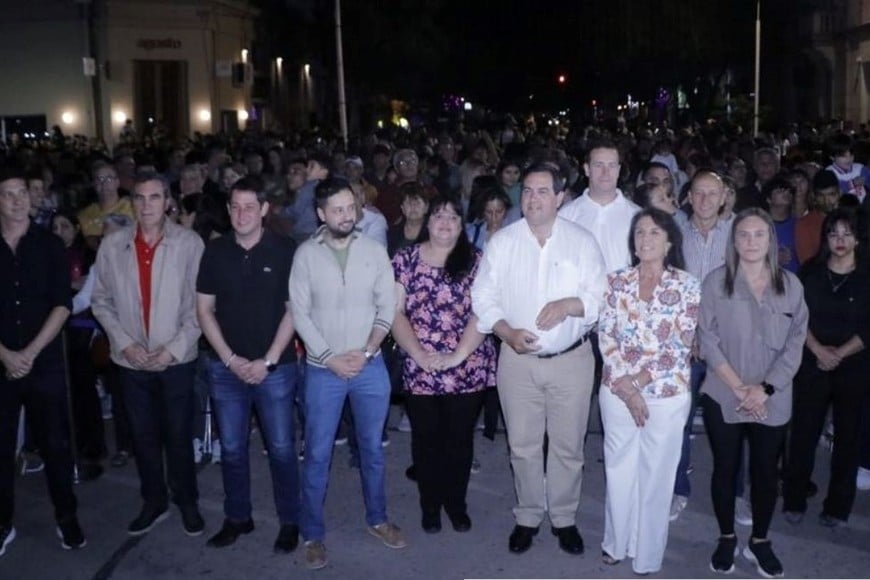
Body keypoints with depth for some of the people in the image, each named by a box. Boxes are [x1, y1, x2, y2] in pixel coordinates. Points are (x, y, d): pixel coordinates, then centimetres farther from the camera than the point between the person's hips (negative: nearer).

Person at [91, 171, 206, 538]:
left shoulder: (190, 243, -9)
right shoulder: (112, 245, -2)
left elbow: (201, 303, -7)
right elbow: (101, 300, 3)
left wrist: (175, 347, -12)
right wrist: (125, 342, -7)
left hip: (177, 359, -2)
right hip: (131, 360, 2)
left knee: (179, 435, 8)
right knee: (143, 435, 14)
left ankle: (187, 502, 28)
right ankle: (154, 502, 32)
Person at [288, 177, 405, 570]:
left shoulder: (374, 251, -1)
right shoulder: (305, 254, -6)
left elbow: (387, 306, -1)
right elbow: (299, 314, -7)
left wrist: (366, 351, -12)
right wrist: (330, 358, -12)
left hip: (371, 367, 2)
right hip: (322, 370, -1)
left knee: (372, 448, 15)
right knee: (317, 455, 6)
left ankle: (377, 519, 33)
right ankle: (313, 534, 20)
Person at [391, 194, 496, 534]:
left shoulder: (475, 261, -2)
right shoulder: (405, 260, 2)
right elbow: (395, 312, -3)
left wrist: (457, 356, -16)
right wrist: (419, 356, -12)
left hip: (467, 371, 0)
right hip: (420, 373, 1)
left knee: (460, 439, 11)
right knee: (426, 440, 12)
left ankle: (456, 503, 32)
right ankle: (430, 505, 32)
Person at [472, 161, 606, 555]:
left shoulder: (582, 241, -2)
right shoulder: (502, 241, -1)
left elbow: (600, 297, -4)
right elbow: (483, 297, -2)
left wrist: (568, 305, -23)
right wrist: (508, 332, -17)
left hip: (571, 359, 0)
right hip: (518, 359, 1)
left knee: (568, 446, 10)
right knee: (523, 445, 12)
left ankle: (564, 518, 30)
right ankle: (528, 517, 31)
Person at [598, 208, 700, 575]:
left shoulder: (686, 285, -4)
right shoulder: (616, 282, 1)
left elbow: (680, 345, -9)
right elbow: (606, 339, -4)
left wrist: (642, 379, -14)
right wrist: (627, 389, -13)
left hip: (667, 396, -2)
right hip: (618, 393, 2)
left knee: (656, 476, 9)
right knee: (619, 471, 14)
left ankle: (647, 557, 25)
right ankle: (616, 541, 34)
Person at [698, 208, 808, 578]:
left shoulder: (790, 285, 1)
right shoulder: (716, 282, -4)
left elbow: (795, 343, -1)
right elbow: (709, 341, -7)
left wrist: (765, 388, -11)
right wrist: (739, 388, -13)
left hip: (773, 402, 2)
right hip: (724, 397, -1)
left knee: (766, 471, 10)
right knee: (725, 469, 9)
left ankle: (759, 542, 28)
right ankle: (726, 539, 27)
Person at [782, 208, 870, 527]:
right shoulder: (811, 272, 5)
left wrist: (840, 353, -14)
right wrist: (819, 350, -13)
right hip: (812, 365, 0)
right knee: (803, 432, 1)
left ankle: (837, 507, 17)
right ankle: (794, 500, 14)